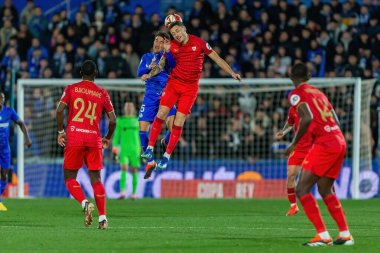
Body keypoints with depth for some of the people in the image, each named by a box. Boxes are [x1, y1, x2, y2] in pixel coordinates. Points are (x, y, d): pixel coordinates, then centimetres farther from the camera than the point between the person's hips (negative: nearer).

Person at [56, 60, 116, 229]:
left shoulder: (71, 89, 5)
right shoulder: (102, 93, 9)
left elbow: (60, 110, -7)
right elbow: (113, 119, 7)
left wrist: (60, 131, 4)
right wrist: (108, 138, 22)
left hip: (74, 137, -2)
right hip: (94, 138, 2)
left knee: (69, 177, 7)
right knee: (96, 179, 7)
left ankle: (85, 203, -19)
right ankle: (102, 217, -2)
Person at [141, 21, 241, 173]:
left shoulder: (199, 43, -5)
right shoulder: (172, 46, 0)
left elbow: (217, 59, 0)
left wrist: (232, 73, -4)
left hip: (190, 87, -2)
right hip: (174, 83, 2)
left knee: (179, 122, -6)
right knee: (161, 114, -11)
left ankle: (167, 156, 2)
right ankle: (150, 148, 1)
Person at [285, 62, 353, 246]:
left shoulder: (296, 94, -2)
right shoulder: (318, 93, 22)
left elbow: (307, 118, -18)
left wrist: (294, 143, -10)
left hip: (324, 143, -8)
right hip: (339, 141, 8)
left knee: (302, 189, -6)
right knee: (325, 190, 22)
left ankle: (323, 235, -16)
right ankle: (345, 234, 19)